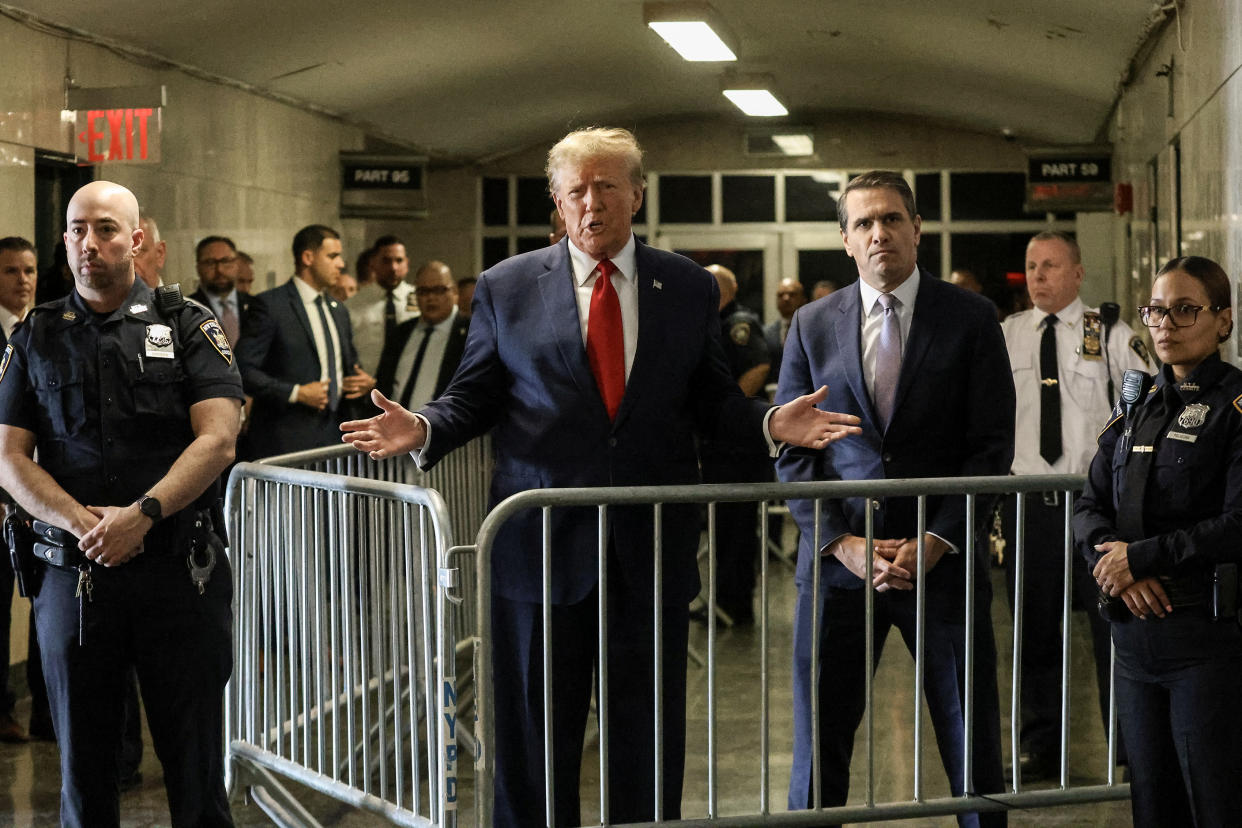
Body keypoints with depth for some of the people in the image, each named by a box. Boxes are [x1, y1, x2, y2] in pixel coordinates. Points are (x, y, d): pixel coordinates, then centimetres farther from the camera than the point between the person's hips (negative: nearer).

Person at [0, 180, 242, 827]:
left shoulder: (188, 327, 4)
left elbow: (217, 439, -7)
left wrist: (142, 514, -20)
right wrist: (84, 523, -13)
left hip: (178, 573, -2)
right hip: (72, 574, 2)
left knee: (195, 761, 2)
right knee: (82, 762, 10)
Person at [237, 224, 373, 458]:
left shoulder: (337, 310, 19)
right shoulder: (269, 305, -6)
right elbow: (244, 370, -13)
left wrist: (364, 382, 6)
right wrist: (296, 393, -18)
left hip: (332, 438, 6)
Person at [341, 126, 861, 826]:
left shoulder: (689, 288, 7)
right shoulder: (506, 288, 5)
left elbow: (712, 399, 9)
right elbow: (474, 397, 6)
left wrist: (769, 423, -10)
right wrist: (423, 429, -13)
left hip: (653, 550, 1)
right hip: (543, 548, -1)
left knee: (649, 739, 7)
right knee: (533, 738, 7)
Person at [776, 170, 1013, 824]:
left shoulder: (971, 320, 2)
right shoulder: (812, 324, 8)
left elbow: (992, 446, -2)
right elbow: (792, 451, 5)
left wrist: (938, 541, -12)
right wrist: (842, 542, -8)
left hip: (943, 561, -1)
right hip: (838, 562, 1)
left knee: (972, 749, 5)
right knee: (818, 748, 5)